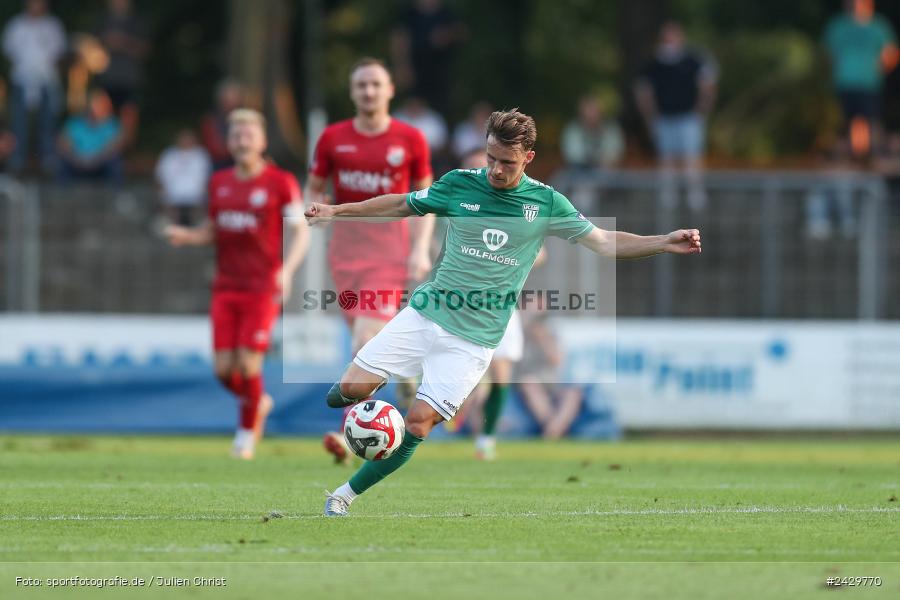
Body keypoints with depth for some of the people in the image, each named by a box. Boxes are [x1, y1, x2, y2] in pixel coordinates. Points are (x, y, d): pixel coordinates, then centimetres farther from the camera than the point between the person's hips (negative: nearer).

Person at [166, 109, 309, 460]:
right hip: (226, 288, 4)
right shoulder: (219, 182, 10)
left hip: (263, 288, -4)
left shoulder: (281, 183, -5)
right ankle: (258, 404, 30)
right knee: (224, 369, -2)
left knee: (248, 365, -10)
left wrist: (287, 270, -21)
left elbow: (301, 233, -5)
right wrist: (186, 236, -1)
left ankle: (248, 432, 12)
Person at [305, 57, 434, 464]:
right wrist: (316, 207, -9)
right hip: (346, 245, 3)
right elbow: (313, 188, 14)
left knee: (366, 341, -16)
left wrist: (421, 249, -5)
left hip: (391, 245, -3)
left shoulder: (410, 140, -1)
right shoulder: (333, 138, 4)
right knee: (366, 343, 5)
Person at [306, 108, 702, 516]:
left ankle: (348, 492, 5)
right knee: (352, 387, -11)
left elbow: (604, 244, 3)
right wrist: (336, 211, 12)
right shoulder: (459, 184, 1)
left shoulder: (546, 203, 0)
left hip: (473, 340, -1)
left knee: (418, 425, -11)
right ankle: (354, 393, 27)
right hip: (425, 314, 1)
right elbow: (402, 205, 15)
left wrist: (665, 242, -9)